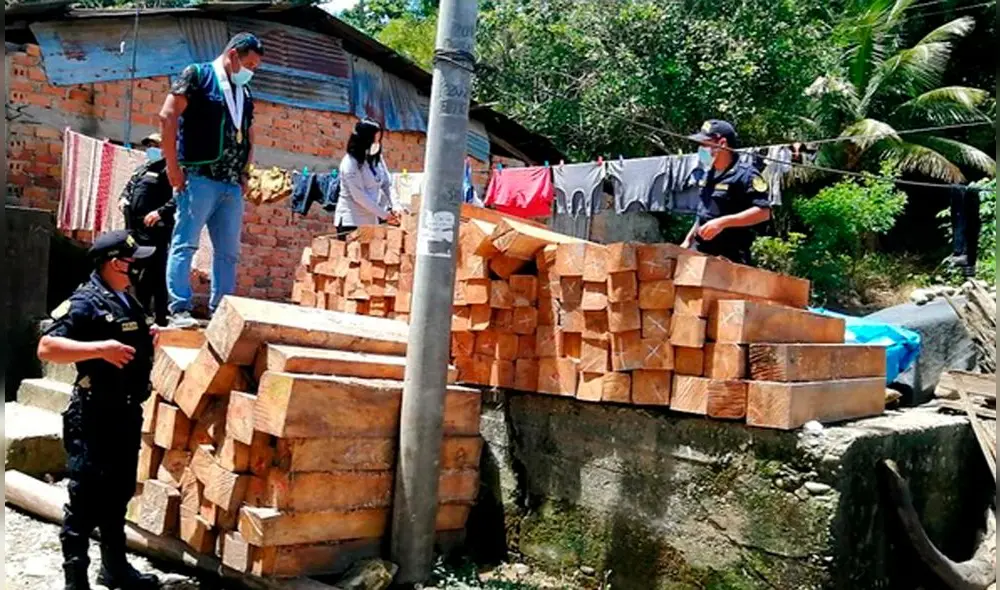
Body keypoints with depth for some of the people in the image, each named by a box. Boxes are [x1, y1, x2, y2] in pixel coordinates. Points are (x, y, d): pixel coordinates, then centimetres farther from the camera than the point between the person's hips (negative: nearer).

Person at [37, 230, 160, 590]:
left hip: (127, 412, 9)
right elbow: (47, 348, -23)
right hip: (95, 415, -9)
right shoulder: (85, 302, -14)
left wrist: (151, 337, 12)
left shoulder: (128, 301, 13)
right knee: (86, 497, -1)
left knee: (118, 494, 17)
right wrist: (100, 349, -30)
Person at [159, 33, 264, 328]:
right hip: (199, 178, -7)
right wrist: (173, 166, -11)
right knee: (185, 244, -6)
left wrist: (244, 174, 12)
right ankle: (179, 309, -7)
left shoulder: (245, 93, 19)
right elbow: (168, 116, -7)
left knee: (229, 251, 7)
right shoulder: (198, 74, 1)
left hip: (232, 185, 7)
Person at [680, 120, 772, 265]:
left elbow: (763, 212, -20)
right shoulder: (709, 175, 15)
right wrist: (688, 240, 19)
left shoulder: (745, 174, -12)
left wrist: (722, 222, -26)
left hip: (729, 257, -8)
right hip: (700, 253, 8)